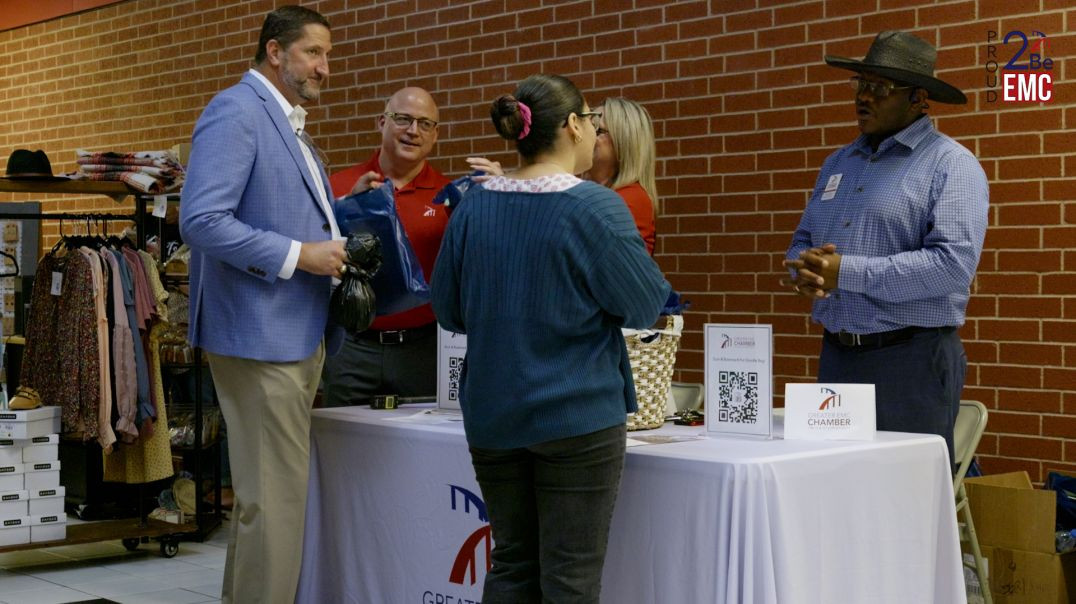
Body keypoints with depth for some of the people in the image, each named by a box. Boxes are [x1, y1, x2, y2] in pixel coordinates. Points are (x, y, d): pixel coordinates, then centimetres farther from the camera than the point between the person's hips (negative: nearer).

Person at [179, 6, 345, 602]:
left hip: (299, 334, 10)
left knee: (269, 491, 17)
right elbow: (201, 221, -22)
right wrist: (298, 255, -20)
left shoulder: (287, 123, 18)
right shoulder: (236, 110, -12)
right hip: (261, 335, -10)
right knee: (275, 497, -6)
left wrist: (332, 245, 6)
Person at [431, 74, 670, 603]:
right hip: (577, 416, -5)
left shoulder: (474, 206, 1)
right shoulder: (594, 208, -14)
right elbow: (646, 305, -6)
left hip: (491, 417, 5)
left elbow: (448, 311, 9)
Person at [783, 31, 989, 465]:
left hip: (912, 361, -6)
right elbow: (803, 241, 20)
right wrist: (806, 272, -6)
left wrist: (847, 272, -19)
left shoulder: (950, 165, -6)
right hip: (836, 356, 6)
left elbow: (953, 263, -19)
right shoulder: (839, 164, 16)